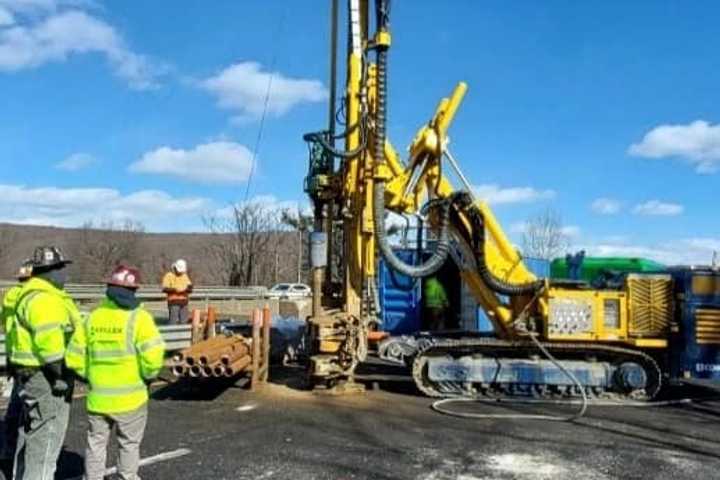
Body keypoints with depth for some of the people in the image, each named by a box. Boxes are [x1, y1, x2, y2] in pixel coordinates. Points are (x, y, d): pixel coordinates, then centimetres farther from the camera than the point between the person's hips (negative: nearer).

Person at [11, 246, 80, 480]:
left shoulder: (35, 294, 14)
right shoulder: (42, 299, -21)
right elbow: (49, 342, -28)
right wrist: (63, 374, -21)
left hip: (34, 374, 11)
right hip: (45, 378, -11)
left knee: (30, 433, 22)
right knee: (46, 437, -3)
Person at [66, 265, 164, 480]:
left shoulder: (93, 317, 2)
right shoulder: (138, 317, -13)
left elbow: (74, 357, 3)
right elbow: (152, 356, -22)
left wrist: (91, 377, 15)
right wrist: (148, 377, -3)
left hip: (97, 397, 4)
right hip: (129, 397, -4)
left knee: (96, 444, 18)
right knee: (129, 445, 12)